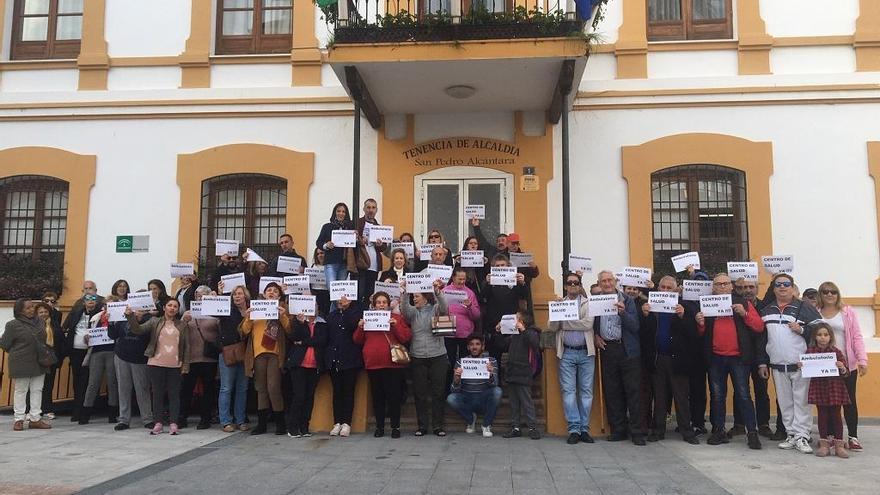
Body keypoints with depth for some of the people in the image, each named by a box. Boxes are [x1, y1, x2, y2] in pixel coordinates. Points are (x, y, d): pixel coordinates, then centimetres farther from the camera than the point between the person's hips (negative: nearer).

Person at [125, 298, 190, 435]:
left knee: (174, 394, 2)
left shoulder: (182, 325, 9)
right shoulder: (155, 321, 8)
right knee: (157, 393, 5)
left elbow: (186, 347, 7)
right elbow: (138, 330, -5)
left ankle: (173, 424, 6)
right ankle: (158, 423, 12)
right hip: (156, 364, 0)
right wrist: (131, 316, -21)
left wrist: (185, 366, 0)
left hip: (175, 365, 0)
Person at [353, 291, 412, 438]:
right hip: (373, 364, 2)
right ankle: (379, 427, 16)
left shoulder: (397, 318, 6)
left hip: (393, 364, -2)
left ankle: (395, 427, 9)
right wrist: (360, 328, -6)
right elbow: (357, 340, 12)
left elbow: (406, 337, -2)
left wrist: (396, 325, -16)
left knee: (394, 396, 0)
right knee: (377, 396, 7)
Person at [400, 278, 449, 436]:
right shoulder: (413, 311, 9)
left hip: (438, 357, -2)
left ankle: (438, 426, 11)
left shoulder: (436, 309, 4)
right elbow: (404, 309, -11)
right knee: (420, 394, 5)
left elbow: (444, 308, -16)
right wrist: (404, 293, -26)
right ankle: (422, 426, 14)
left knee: (438, 393, 3)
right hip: (418, 358, 2)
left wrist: (437, 291, -31)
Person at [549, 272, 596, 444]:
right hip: (567, 353, 1)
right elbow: (552, 327, 1)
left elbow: (588, 324, -11)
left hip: (586, 352, -1)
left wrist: (564, 324, -9)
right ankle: (574, 429, 1)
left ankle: (584, 429, 8)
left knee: (586, 391, 2)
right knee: (568, 391, -3)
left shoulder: (588, 304, 6)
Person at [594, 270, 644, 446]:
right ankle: (618, 430, 15)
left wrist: (623, 312, -20)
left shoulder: (627, 300, 2)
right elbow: (591, 324, 20)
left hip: (627, 350, -3)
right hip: (607, 350, 3)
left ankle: (636, 431, 2)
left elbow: (635, 326, -5)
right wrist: (595, 336, 2)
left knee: (632, 390, -3)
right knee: (612, 392, 6)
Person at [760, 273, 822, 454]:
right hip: (777, 365, 4)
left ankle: (801, 437, 1)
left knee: (801, 401, -3)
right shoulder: (766, 310, 12)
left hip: (800, 365, -4)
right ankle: (791, 435, 16)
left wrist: (802, 330, -16)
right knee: (785, 403, 8)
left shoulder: (804, 308, 1)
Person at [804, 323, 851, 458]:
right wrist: (801, 366, -9)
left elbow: (846, 374, -1)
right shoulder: (810, 351, -1)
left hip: (834, 388, -1)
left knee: (836, 415, 6)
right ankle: (824, 444, 14)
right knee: (822, 415, 7)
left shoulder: (836, 352, -5)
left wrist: (842, 368, -23)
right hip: (818, 388, 1)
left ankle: (839, 445, 14)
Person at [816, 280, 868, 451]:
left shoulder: (848, 312, 3)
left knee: (849, 400, 5)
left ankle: (853, 437, 14)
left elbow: (857, 337, -1)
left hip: (847, 365, 0)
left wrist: (862, 360, -9)